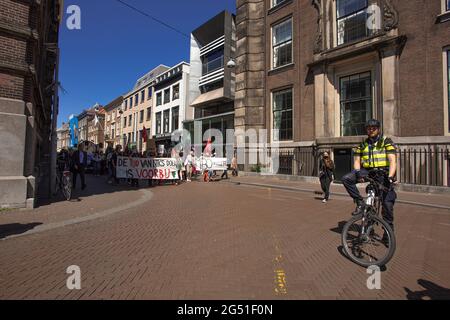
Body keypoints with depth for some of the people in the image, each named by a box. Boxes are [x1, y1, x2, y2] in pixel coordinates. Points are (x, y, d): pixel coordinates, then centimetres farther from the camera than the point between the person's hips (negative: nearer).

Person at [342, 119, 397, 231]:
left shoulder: (386, 142, 2)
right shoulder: (363, 145, 12)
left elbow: (392, 161, -9)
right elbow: (357, 160, 7)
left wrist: (390, 177, -25)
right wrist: (358, 171, -15)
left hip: (383, 172, -3)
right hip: (367, 171, 3)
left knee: (388, 203, -6)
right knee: (346, 179, -24)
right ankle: (360, 203, -12)